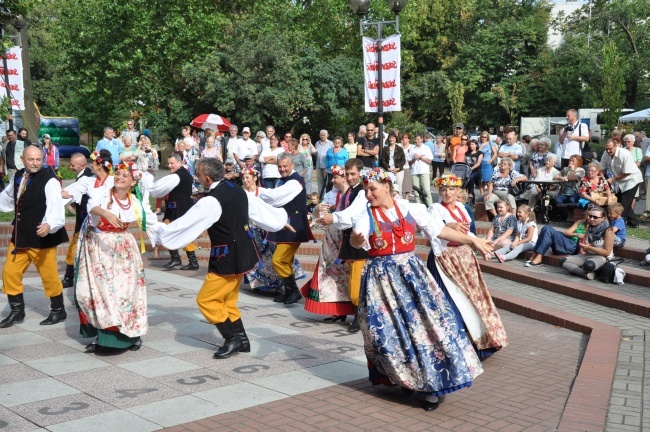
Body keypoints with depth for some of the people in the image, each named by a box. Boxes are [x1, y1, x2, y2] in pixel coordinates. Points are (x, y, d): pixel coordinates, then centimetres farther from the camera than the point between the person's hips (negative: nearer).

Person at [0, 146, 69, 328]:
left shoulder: (49, 180, -17)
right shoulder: (18, 176, 5)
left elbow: (55, 206, -29)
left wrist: (49, 225, -45)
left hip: (41, 237, -7)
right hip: (19, 235, 7)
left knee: (49, 276, 4)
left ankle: (58, 311, 25)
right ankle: (17, 311, 27)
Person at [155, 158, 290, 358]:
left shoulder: (211, 201, -21)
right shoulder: (238, 190, 3)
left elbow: (185, 224, -15)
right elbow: (263, 211, 13)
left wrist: (160, 232, 2)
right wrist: (281, 217, 33)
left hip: (227, 258, -9)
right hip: (243, 253, 9)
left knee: (206, 300, 3)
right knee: (227, 300, 20)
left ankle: (233, 338, 8)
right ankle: (241, 339, 24)